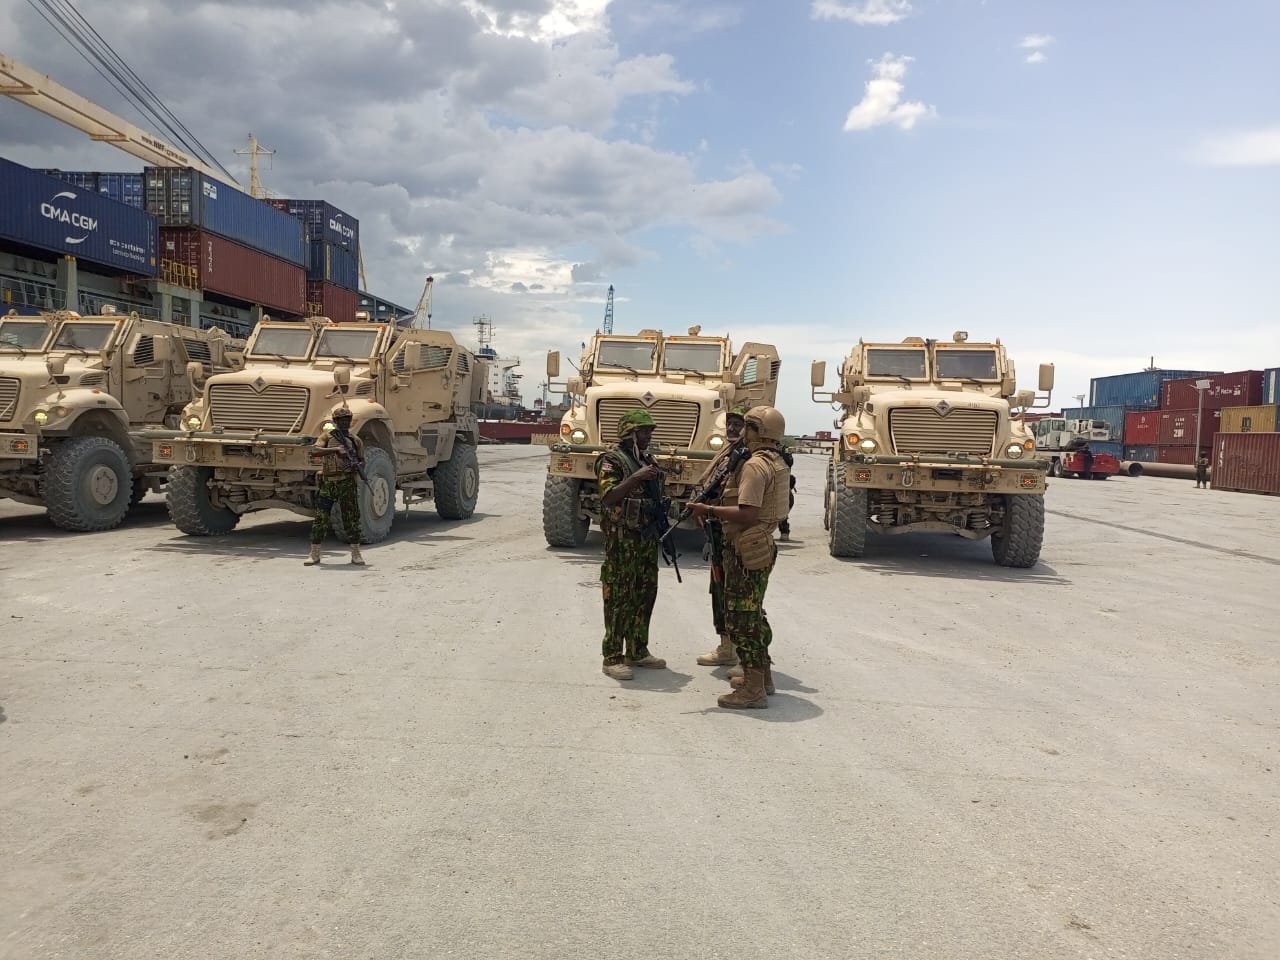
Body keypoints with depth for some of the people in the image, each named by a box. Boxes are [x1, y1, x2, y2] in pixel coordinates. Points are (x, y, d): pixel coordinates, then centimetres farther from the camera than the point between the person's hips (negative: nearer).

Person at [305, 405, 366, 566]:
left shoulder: (356, 440, 11)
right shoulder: (328, 436, 6)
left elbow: (362, 461, 13)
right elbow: (315, 450, -11)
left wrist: (357, 465, -11)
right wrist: (336, 449, -22)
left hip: (347, 482, 0)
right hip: (327, 482, 0)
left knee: (352, 518, -1)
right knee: (320, 518, 3)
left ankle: (356, 554, 5)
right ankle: (314, 554, 11)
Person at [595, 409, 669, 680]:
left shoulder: (648, 460, 15)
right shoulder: (612, 459, -10)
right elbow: (607, 497, -23)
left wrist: (659, 531, 16)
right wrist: (636, 477, -31)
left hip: (648, 538, 8)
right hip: (621, 539, -8)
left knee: (645, 595, 12)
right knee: (618, 598, -4)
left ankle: (637, 651, 24)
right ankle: (612, 658, 2)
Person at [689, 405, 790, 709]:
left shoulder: (755, 466, -19)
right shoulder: (779, 464, 13)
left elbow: (748, 513, -27)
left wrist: (709, 510, -20)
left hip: (747, 551, -10)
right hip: (764, 548, 10)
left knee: (741, 617, -4)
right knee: (753, 613, 21)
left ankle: (754, 689, -1)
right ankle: (762, 675, 31)